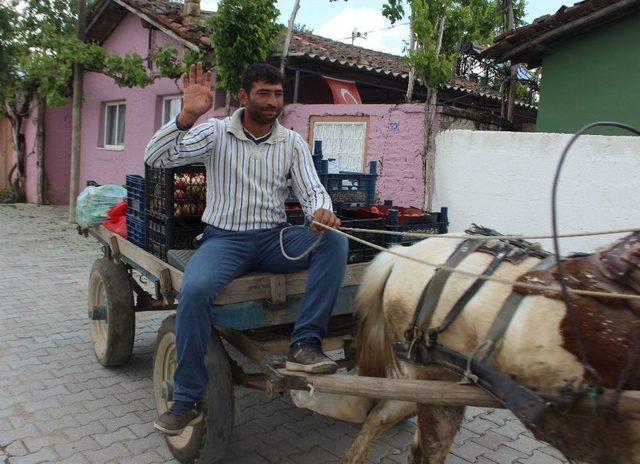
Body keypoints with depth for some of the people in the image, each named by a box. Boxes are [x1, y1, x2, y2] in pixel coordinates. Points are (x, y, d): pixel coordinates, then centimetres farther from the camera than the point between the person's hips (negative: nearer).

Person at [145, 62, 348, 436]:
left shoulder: (293, 143, 6)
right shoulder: (216, 133, -1)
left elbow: (313, 191, -1)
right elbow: (155, 158, -10)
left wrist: (322, 211, -27)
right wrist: (188, 116, -26)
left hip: (275, 239, 3)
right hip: (225, 238, -2)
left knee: (335, 241, -23)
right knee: (195, 289, -32)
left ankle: (305, 344, -25)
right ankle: (188, 399, -14)